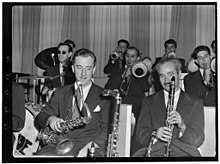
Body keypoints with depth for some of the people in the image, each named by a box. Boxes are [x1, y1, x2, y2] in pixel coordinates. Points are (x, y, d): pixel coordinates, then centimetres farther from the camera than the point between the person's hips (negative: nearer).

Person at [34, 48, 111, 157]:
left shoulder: (103, 96, 6)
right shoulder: (60, 93, 17)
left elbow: (108, 130, -1)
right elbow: (40, 117, 16)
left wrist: (88, 147, -18)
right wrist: (50, 119, -9)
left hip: (91, 148, -2)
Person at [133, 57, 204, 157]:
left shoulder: (195, 103, 14)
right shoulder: (149, 102, 17)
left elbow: (197, 140, 6)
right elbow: (140, 134, 8)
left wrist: (182, 125, -13)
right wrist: (155, 134, -13)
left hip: (183, 152, 0)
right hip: (154, 151, 0)